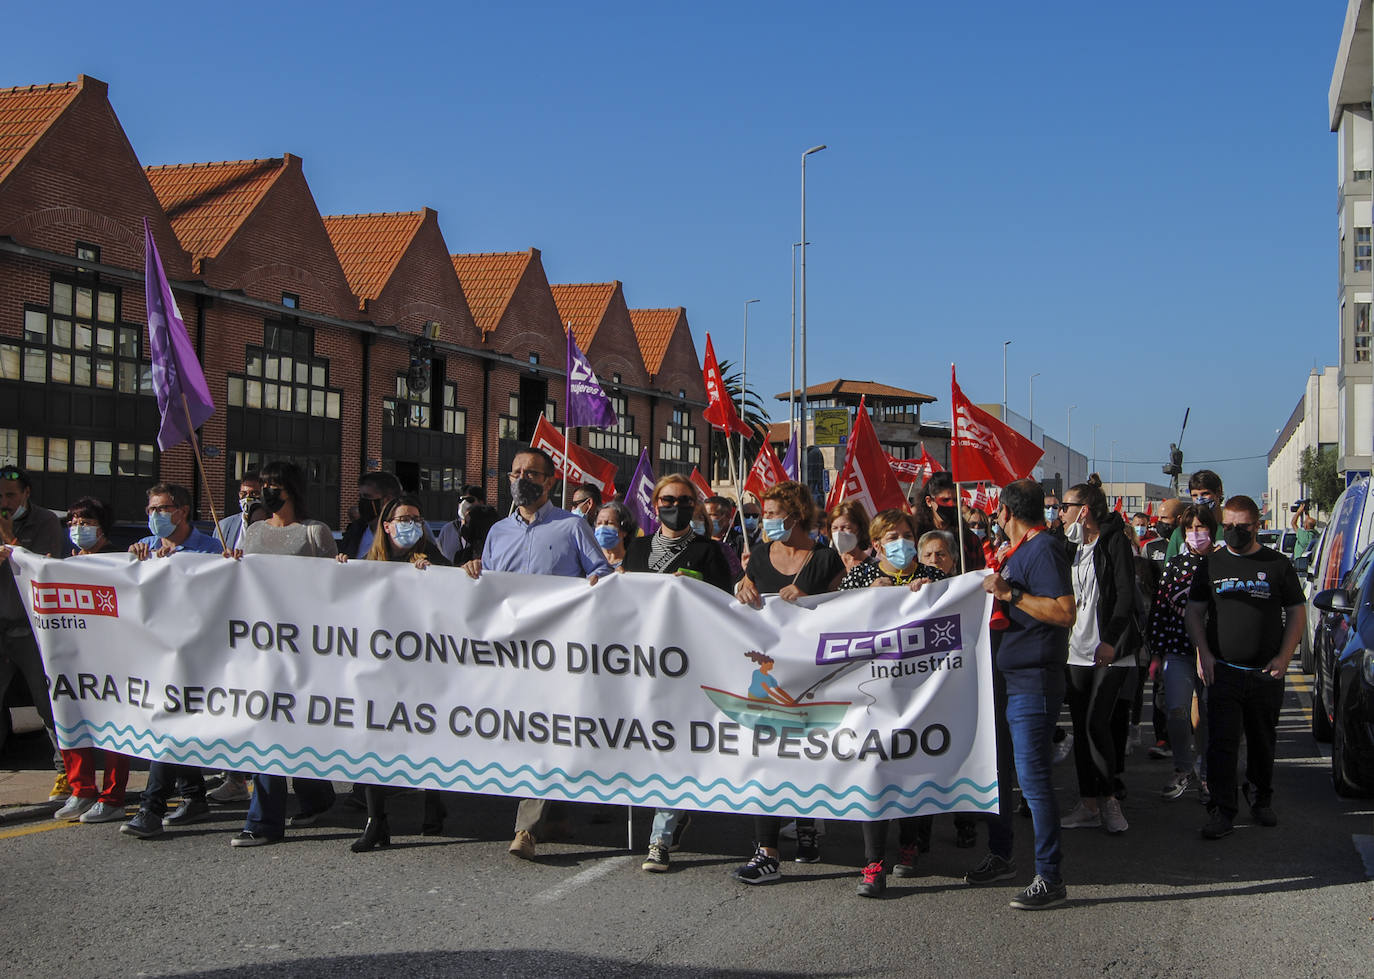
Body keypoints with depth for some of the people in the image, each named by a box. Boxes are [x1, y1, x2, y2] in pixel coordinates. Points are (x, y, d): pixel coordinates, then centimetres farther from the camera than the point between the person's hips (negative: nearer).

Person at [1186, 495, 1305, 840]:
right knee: (1221, 743, -7)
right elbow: (1194, 611, 10)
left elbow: (1297, 613, 6)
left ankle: (1261, 799, 32)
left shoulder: (1277, 564, 3)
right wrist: (1204, 652, -3)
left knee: (1263, 742, 13)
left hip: (1266, 673, 0)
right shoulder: (1211, 565, 6)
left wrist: (1283, 657, -5)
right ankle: (1223, 812, -5)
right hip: (1223, 670, 0)